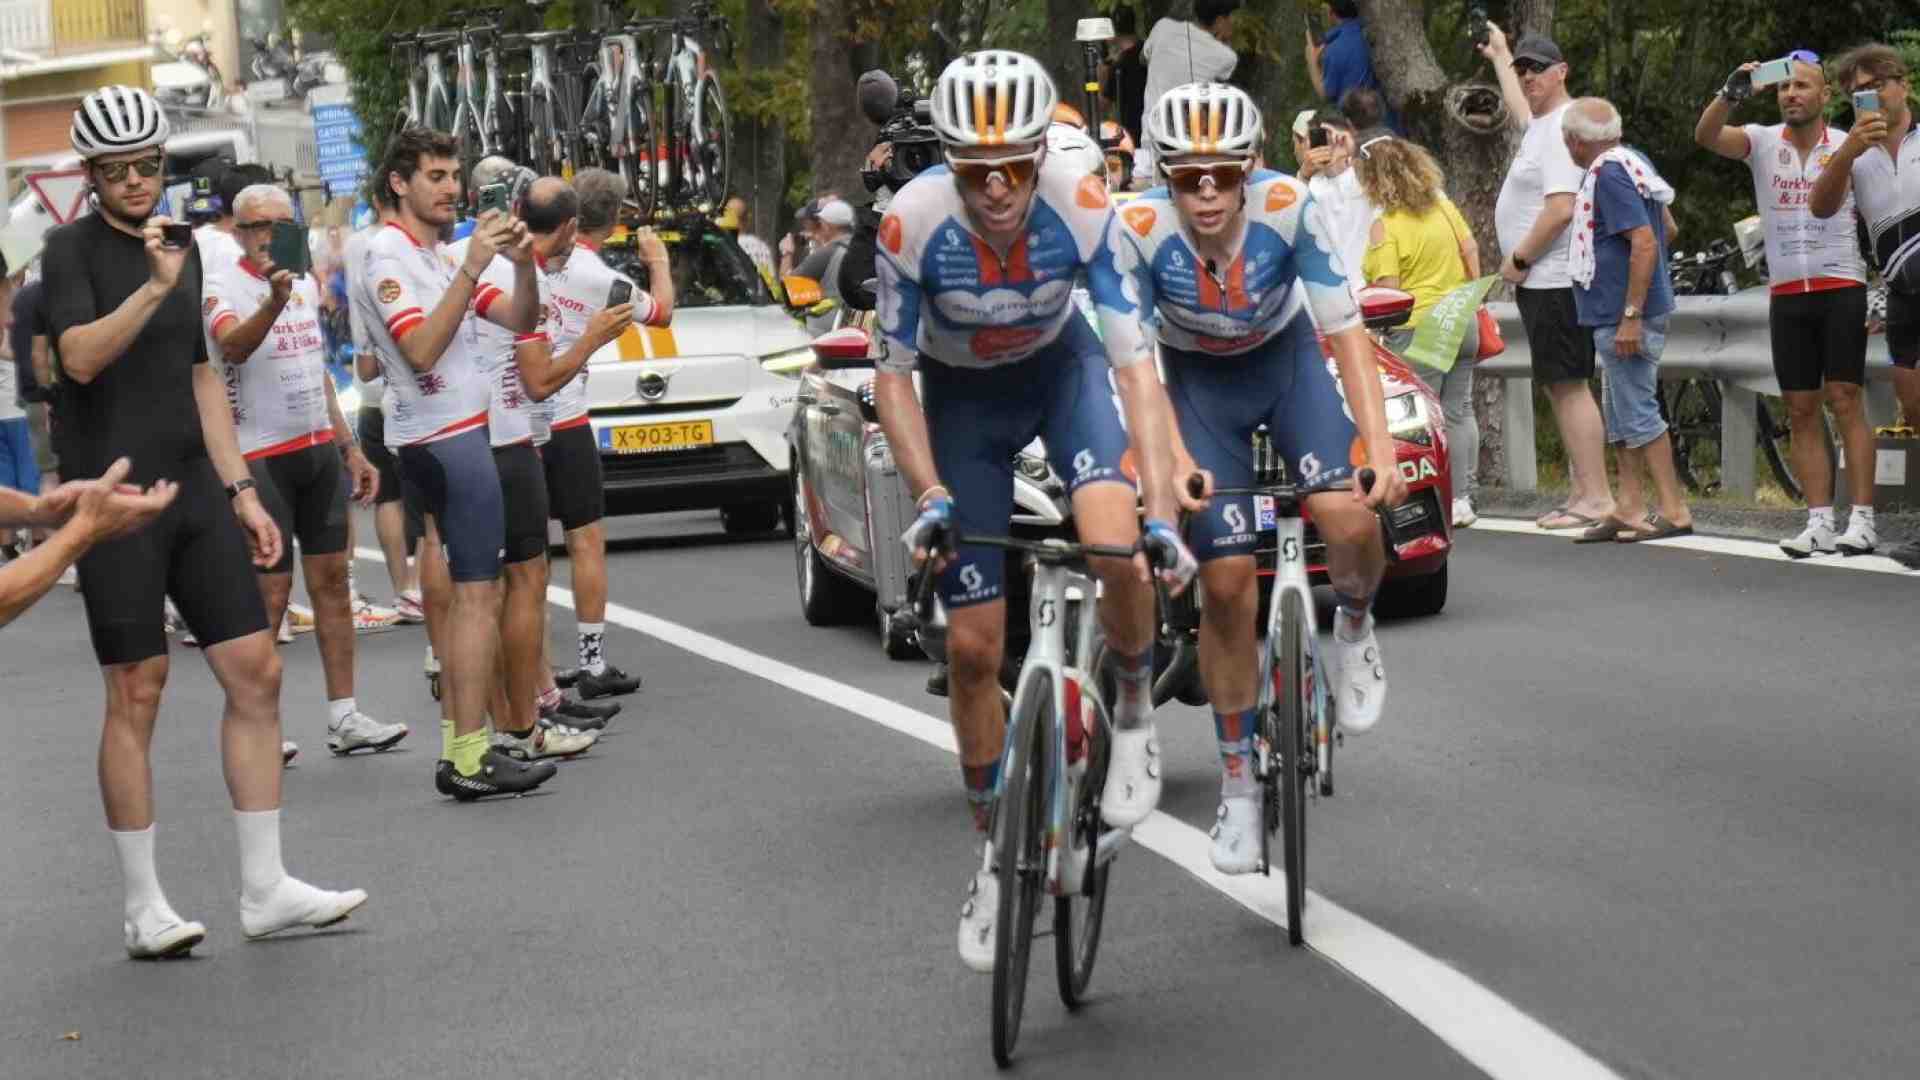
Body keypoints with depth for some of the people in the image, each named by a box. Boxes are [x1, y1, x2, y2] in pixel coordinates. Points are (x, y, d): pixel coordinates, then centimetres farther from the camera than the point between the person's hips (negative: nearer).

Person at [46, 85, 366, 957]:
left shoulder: (181, 246, 16)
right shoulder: (72, 249, -3)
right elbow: (81, 358, -19)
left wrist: (240, 491, 16)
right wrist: (152, 287, -30)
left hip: (195, 491, 6)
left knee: (256, 673, 2)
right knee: (136, 695, -4)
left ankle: (265, 889, 7)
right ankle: (143, 909, 4)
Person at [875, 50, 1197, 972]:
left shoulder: (1084, 209, -31)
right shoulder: (912, 224, -31)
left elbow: (1134, 361, -29)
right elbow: (893, 375, -20)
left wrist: (1161, 510, -37)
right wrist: (931, 498, -32)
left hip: (1063, 367, 0)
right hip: (963, 396, 1)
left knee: (1117, 549, -30)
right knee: (974, 644, -1)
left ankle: (1134, 713, 1)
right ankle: (996, 854, 18)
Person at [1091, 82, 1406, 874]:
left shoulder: (1288, 207, -29)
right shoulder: (1135, 231, -30)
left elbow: (1346, 328, -26)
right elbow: (1134, 364, -27)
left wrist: (1379, 443, -36)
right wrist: (1175, 461, -41)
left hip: (1288, 359, 0)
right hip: (1200, 382, 0)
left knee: (1350, 519, -26)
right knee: (1227, 583, -5)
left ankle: (1353, 628, 10)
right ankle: (1238, 780, 10)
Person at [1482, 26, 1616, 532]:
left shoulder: (1562, 129, -14)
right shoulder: (1541, 123, 17)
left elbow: (1561, 208, -25)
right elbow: (1519, 108, 45)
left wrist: (1518, 259, -15)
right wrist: (1499, 56, 55)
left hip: (1554, 280, -11)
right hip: (1543, 281, 11)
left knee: (1568, 386, -13)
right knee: (1561, 388, 11)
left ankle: (1597, 497, -16)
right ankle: (1582, 491, 13)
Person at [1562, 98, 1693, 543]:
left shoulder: (1608, 175, -18)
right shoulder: (1629, 164, 13)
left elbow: (1645, 242, -25)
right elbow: (1666, 225, 24)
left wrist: (1631, 316, -26)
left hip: (1624, 317, -11)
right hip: (1618, 315, 11)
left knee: (1637, 412, -7)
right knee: (1622, 416, 14)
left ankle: (1674, 512, -6)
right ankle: (1630, 509, 19)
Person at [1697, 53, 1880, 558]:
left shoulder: (1847, 146, 1)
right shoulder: (1762, 142, 5)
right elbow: (1705, 136, -11)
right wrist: (1731, 93, -29)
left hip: (1841, 288, -3)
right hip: (1786, 293, 3)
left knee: (1844, 401, -7)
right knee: (1801, 410, 2)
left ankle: (1862, 521, -6)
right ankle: (1819, 524, 4)